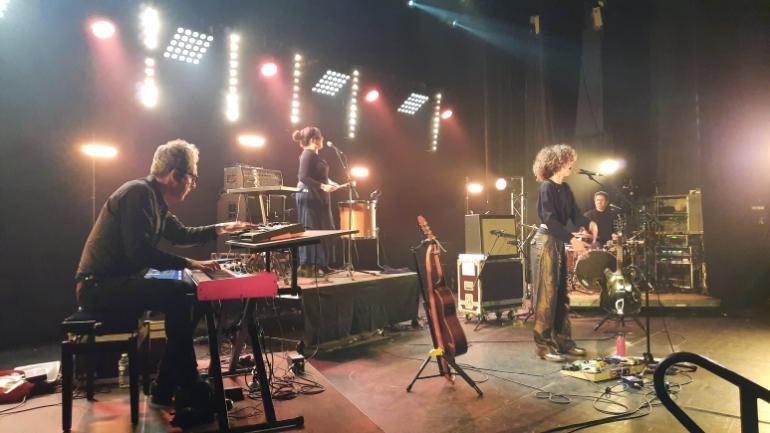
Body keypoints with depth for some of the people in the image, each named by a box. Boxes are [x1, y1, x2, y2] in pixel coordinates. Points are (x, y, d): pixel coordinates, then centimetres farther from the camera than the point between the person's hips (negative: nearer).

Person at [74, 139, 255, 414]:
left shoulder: (153, 199, 13)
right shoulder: (138, 193, -18)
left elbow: (181, 235, 24)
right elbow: (139, 251, -28)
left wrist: (220, 229, 17)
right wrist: (188, 264, -24)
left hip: (116, 282, 10)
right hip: (99, 286, -10)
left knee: (192, 293, 3)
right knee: (178, 296, -25)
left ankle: (166, 388, 6)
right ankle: (187, 387, -9)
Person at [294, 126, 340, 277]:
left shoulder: (314, 155, 17)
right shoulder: (308, 154, -13)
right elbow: (303, 177, -22)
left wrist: (329, 183, 12)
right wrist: (322, 186, -25)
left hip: (318, 198, 10)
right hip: (309, 196, -10)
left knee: (324, 230, 12)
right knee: (311, 231, -6)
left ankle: (320, 264, 20)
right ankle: (307, 267, 0)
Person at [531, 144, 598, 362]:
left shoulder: (565, 188, 13)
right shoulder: (546, 187, -14)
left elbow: (574, 213, 7)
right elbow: (550, 220, -22)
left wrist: (589, 224, -13)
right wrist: (572, 240, -26)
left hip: (559, 243, 9)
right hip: (545, 242, -9)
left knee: (561, 294, 13)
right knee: (546, 295, -6)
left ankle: (563, 340, 22)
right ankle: (544, 346, 0)